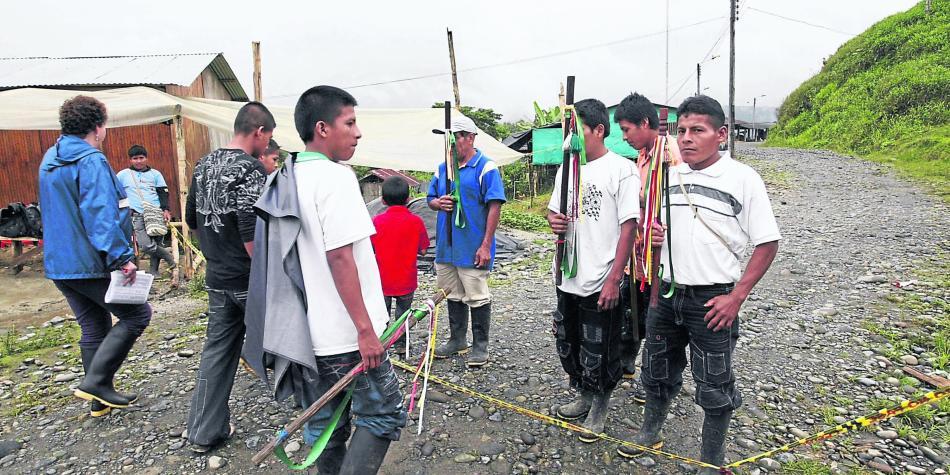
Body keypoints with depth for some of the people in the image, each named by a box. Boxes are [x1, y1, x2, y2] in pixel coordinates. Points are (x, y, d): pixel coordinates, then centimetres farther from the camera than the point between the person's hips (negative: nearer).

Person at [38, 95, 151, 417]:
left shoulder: (49, 160, 15)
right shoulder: (91, 161, -15)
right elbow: (101, 215, -26)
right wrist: (122, 257, -30)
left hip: (58, 263, 9)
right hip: (90, 263, -9)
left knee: (93, 329, 16)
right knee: (137, 314, 2)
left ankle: (100, 399, 23)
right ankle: (96, 381, -4)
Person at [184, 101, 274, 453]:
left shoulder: (203, 166, 7)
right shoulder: (251, 169, -19)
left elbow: (192, 219, 17)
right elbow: (254, 236, -26)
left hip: (217, 278, 7)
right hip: (251, 281, -7)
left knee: (217, 349, 14)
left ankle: (204, 431, 21)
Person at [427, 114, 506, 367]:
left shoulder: (486, 167, -8)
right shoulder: (442, 169, 12)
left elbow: (494, 207, -13)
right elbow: (430, 199, 21)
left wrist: (486, 245, -19)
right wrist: (438, 203, -6)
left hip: (473, 248, -7)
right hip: (446, 246, 7)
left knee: (477, 297, 2)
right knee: (453, 295, 17)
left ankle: (480, 346, 16)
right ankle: (457, 339, 32)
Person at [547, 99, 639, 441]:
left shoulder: (622, 169, -11)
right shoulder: (567, 168, 9)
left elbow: (629, 226, -14)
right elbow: (553, 209, 18)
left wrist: (614, 279, -18)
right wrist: (553, 220, -7)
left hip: (601, 281, -7)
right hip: (568, 277, 7)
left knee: (598, 352, 7)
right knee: (567, 344, 18)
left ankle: (600, 406, 29)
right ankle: (584, 396, 39)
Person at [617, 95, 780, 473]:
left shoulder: (742, 178, -10)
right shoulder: (669, 175, 4)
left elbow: (767, 243, -10)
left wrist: (736, 297, -15)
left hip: (712, 300, -4)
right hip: (666, 292, 5)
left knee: (714, 387, 9)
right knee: (657, 371, 19)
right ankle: (649, 434, 41)